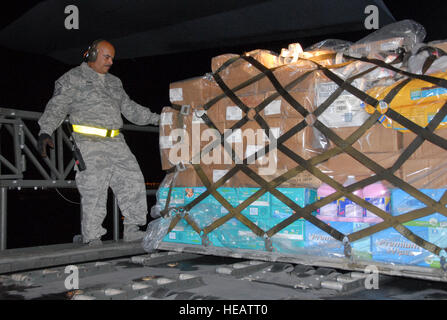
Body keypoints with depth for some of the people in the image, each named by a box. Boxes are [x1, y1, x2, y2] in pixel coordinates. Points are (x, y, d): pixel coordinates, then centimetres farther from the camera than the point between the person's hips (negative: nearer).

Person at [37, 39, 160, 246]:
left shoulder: (114, 82, 24)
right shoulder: (73, 78, 6)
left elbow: (130, 108, 29)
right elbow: (57, 106, -3)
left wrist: (156, 119, 25)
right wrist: (45, 131, -17)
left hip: (116, 143, 6)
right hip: (89, 143, -6)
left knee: (133, 179, -3)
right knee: (93, 189, -9)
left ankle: (132, 229, 3)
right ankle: (92, 236, 0)